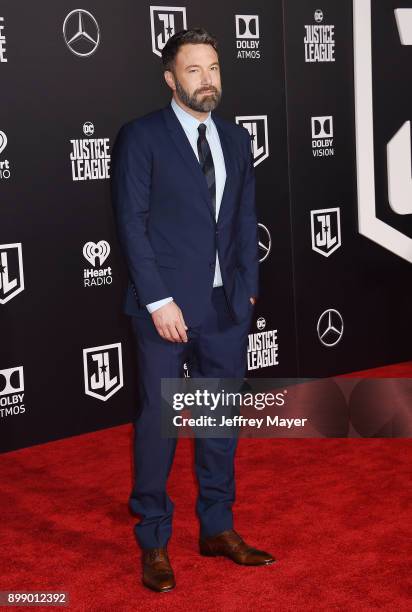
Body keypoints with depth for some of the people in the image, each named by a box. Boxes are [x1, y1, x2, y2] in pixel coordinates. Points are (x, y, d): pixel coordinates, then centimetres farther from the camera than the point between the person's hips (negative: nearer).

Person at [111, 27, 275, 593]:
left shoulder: (237, 139, 11)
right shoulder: (140, 137, -5)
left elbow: (246, 220, 13)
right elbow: (131, 223, -10)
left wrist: (248, 289, 6)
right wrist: (159, 301, -14)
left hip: (227, 307, 5)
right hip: (167, 306, -5)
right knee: (158, 423, 3)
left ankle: (218, 529, 27)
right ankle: (153, 542, 18)